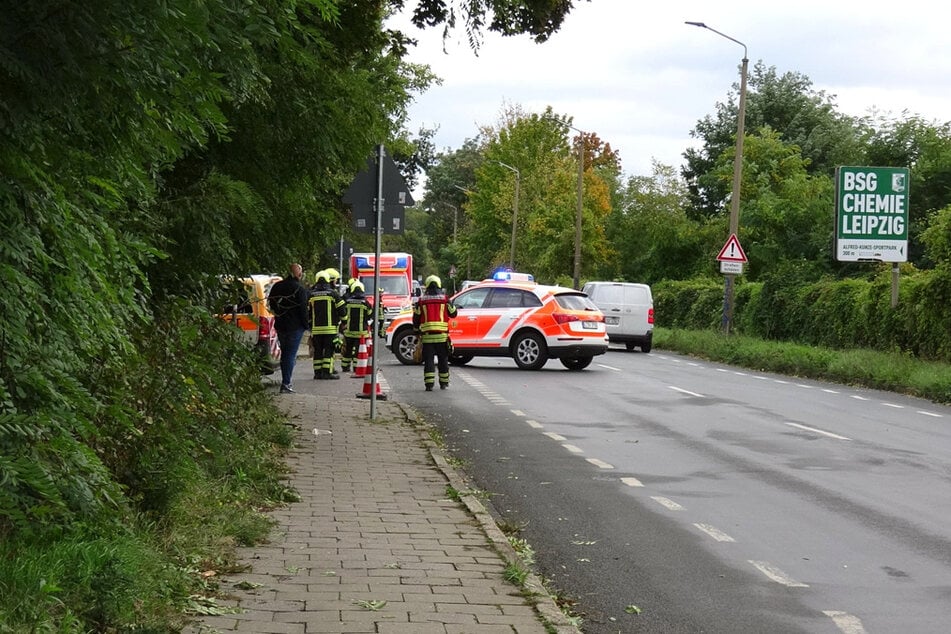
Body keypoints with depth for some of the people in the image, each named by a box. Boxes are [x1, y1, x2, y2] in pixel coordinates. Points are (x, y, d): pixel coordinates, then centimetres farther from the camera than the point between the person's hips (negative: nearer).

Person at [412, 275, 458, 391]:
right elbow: (453, 313, 9)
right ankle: (444, 382, 17)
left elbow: (416, 318, 6)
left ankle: (429, 383, -7)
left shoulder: (421, 300, 3)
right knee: (443, 359, 11)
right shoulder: (445, 299, 1)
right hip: (442, 335, 0)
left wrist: (417, 329, 20)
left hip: (427, 335, 0)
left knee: (428, 360, 1)